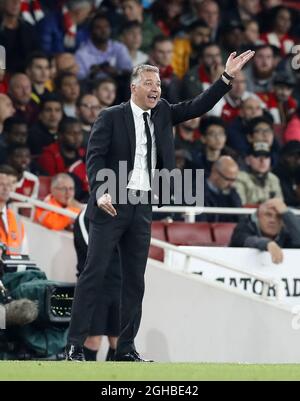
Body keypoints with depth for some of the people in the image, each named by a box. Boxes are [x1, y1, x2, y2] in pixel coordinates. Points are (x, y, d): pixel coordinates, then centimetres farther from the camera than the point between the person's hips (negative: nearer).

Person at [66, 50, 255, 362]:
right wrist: (100, 192, -23)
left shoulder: (162, 113, 13)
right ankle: (75, 345, -6)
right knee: (94, 273, -7)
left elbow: (198, 107, 11)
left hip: (143, 207, 6)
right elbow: (95, 157, -9)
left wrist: (227, 77, 2)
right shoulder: (111, 117, -3)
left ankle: (126, 347, 12)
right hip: (112, 204, -6)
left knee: (135, 279, 7)